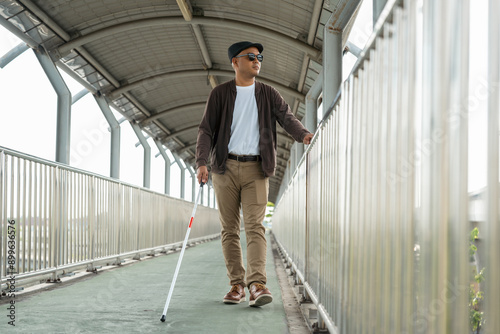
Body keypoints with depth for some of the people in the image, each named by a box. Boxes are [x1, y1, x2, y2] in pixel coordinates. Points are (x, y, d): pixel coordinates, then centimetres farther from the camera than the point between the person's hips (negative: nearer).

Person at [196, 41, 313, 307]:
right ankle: (237, 284, 9)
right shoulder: (220, 94, 5)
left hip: (256, 168, 0)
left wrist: (303, 135, -22)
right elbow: (206, 129, 0)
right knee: (229, 229, 2)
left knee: (255, 226, -12)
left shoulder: (268, 94, 11)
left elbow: (286, 117, 0)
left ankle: (257, 283, -20)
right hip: (225, 167, 0)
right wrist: (201, 162, -14)